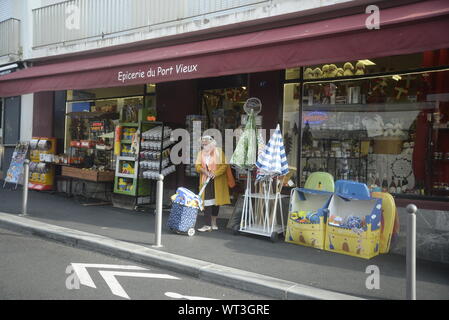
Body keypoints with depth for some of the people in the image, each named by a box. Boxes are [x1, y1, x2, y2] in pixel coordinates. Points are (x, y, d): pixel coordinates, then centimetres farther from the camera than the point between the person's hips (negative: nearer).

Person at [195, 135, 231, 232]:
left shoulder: (218, 151, -4)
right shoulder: (201, 153, 6)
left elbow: (224, 165, -10)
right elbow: (197, 166, -1)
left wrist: (215, 173, -22)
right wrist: (205, 172, -18)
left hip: (217, 181, -1)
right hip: (206, 180, 1)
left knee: (216, 201, 7)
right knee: (207, 201, -5)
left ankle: (214, 223, 21)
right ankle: (208, 225, -4)